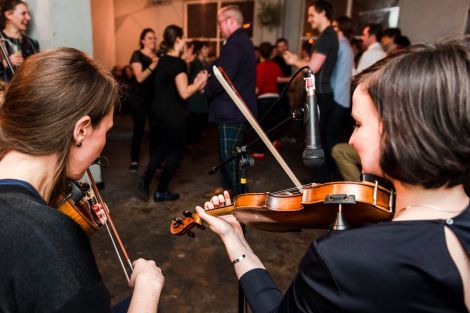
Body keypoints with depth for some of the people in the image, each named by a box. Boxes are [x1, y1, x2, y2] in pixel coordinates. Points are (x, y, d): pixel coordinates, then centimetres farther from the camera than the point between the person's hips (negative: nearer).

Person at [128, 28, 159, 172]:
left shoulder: (159, 56, 10)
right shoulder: (137, 55, -5)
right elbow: (140, 77, -18)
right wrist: (152, 66, -31)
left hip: (155, 98, 5)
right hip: (140, 98, -5)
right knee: (138, 130, -2)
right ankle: (134, 161, 8)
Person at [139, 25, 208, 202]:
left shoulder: (162, 61, 11)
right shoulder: (178, 62, -15)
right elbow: (184, 93, -18)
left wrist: (195, 84, 12)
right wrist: (200, 82, -4)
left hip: (157, 113, 8)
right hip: (172, 116, -8)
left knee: (162, 148, 24)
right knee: (175, 152, 8)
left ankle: (145, 180, 11)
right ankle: (161, 192, 15)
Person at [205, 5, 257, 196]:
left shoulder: (235, 44, -18)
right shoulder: (243, 41, 16)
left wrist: (206, 88, -6)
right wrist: (209, 80, 6)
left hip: (232, 111, -11)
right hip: (237, 109, 11)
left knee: (229, 155, -3)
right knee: (226, 152, 21)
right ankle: (227, 186, 37)